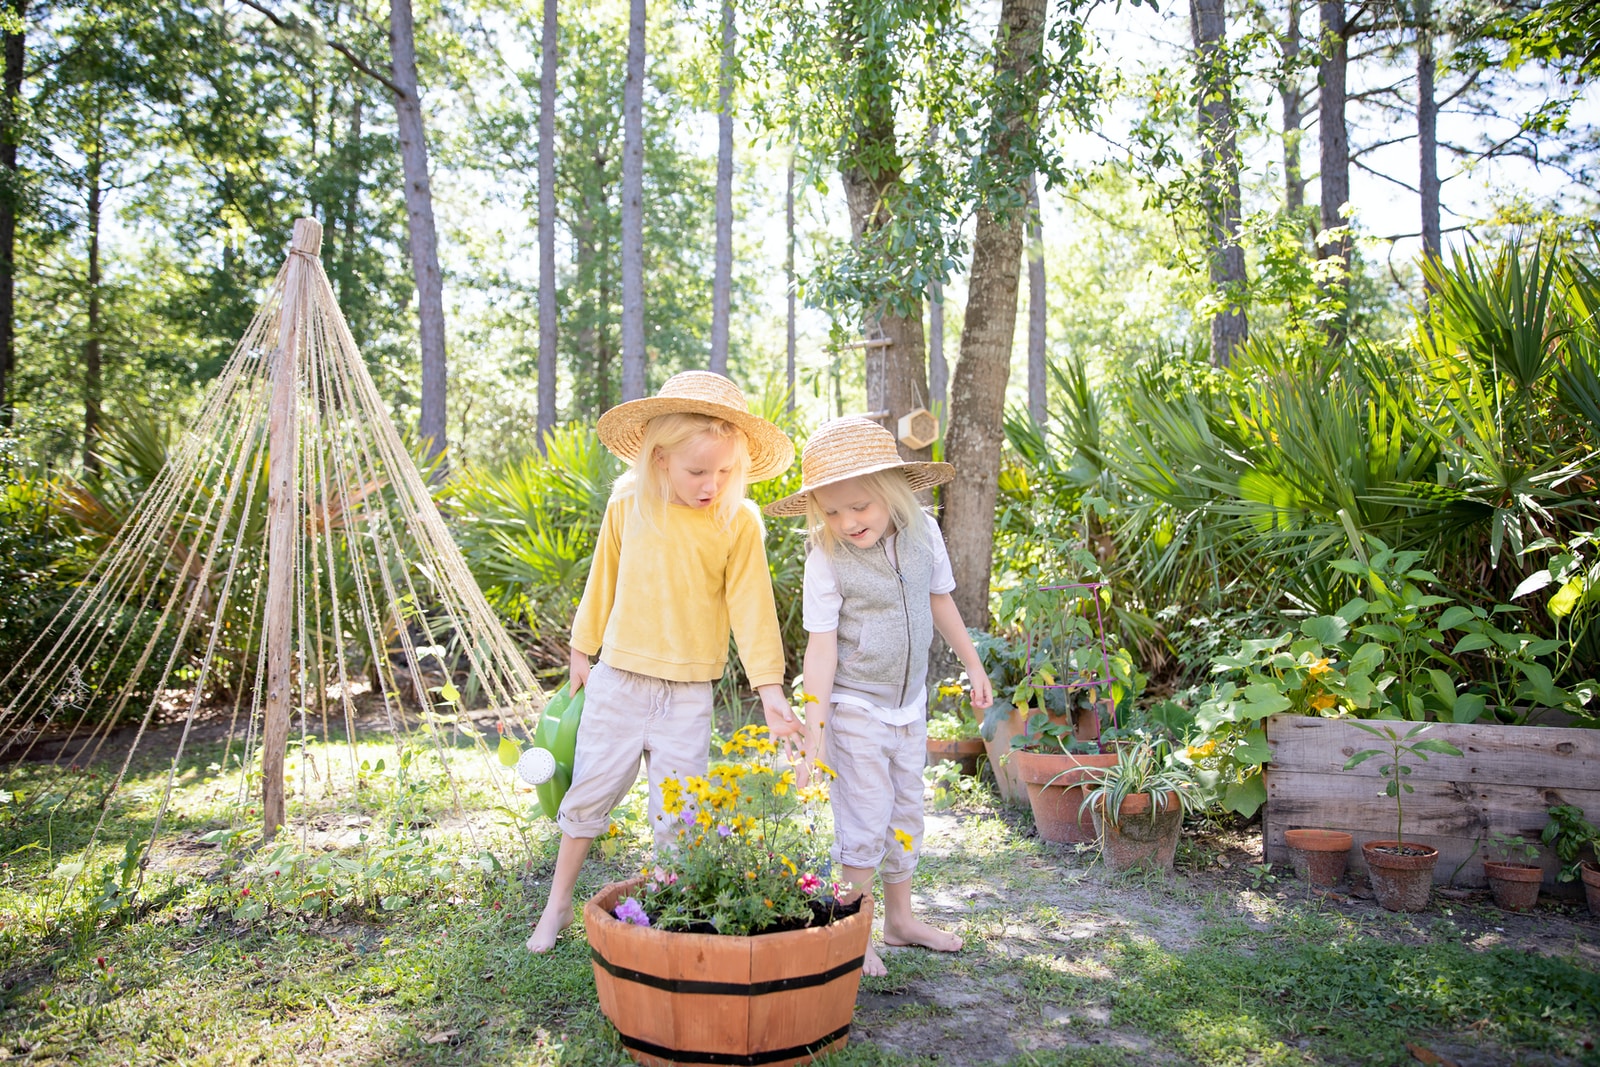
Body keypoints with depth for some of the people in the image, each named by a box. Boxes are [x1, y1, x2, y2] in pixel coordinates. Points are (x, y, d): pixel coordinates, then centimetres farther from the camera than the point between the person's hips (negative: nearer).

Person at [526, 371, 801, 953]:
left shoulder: (739, 521, -9)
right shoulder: (628, 505, -5)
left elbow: (751, 606, -7)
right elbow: (603, 580, 7)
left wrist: (770, 689, -12)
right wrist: (582, 649, 14)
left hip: (688, 691, -1)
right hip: (618, 677, 1)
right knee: (590, 790, 12)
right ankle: (558, 904, 30)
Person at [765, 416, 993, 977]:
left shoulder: (923, 531, -6)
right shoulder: (826, 557, -19)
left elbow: (940, 600, 10)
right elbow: (821, 645, -18)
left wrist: (973, 665, 17)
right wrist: (815, 727, -20)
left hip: (909, 704, 5)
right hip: (855, 709, -5)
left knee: (906, 814, 17)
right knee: (865, 822, -3)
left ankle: (900, 917, 35)